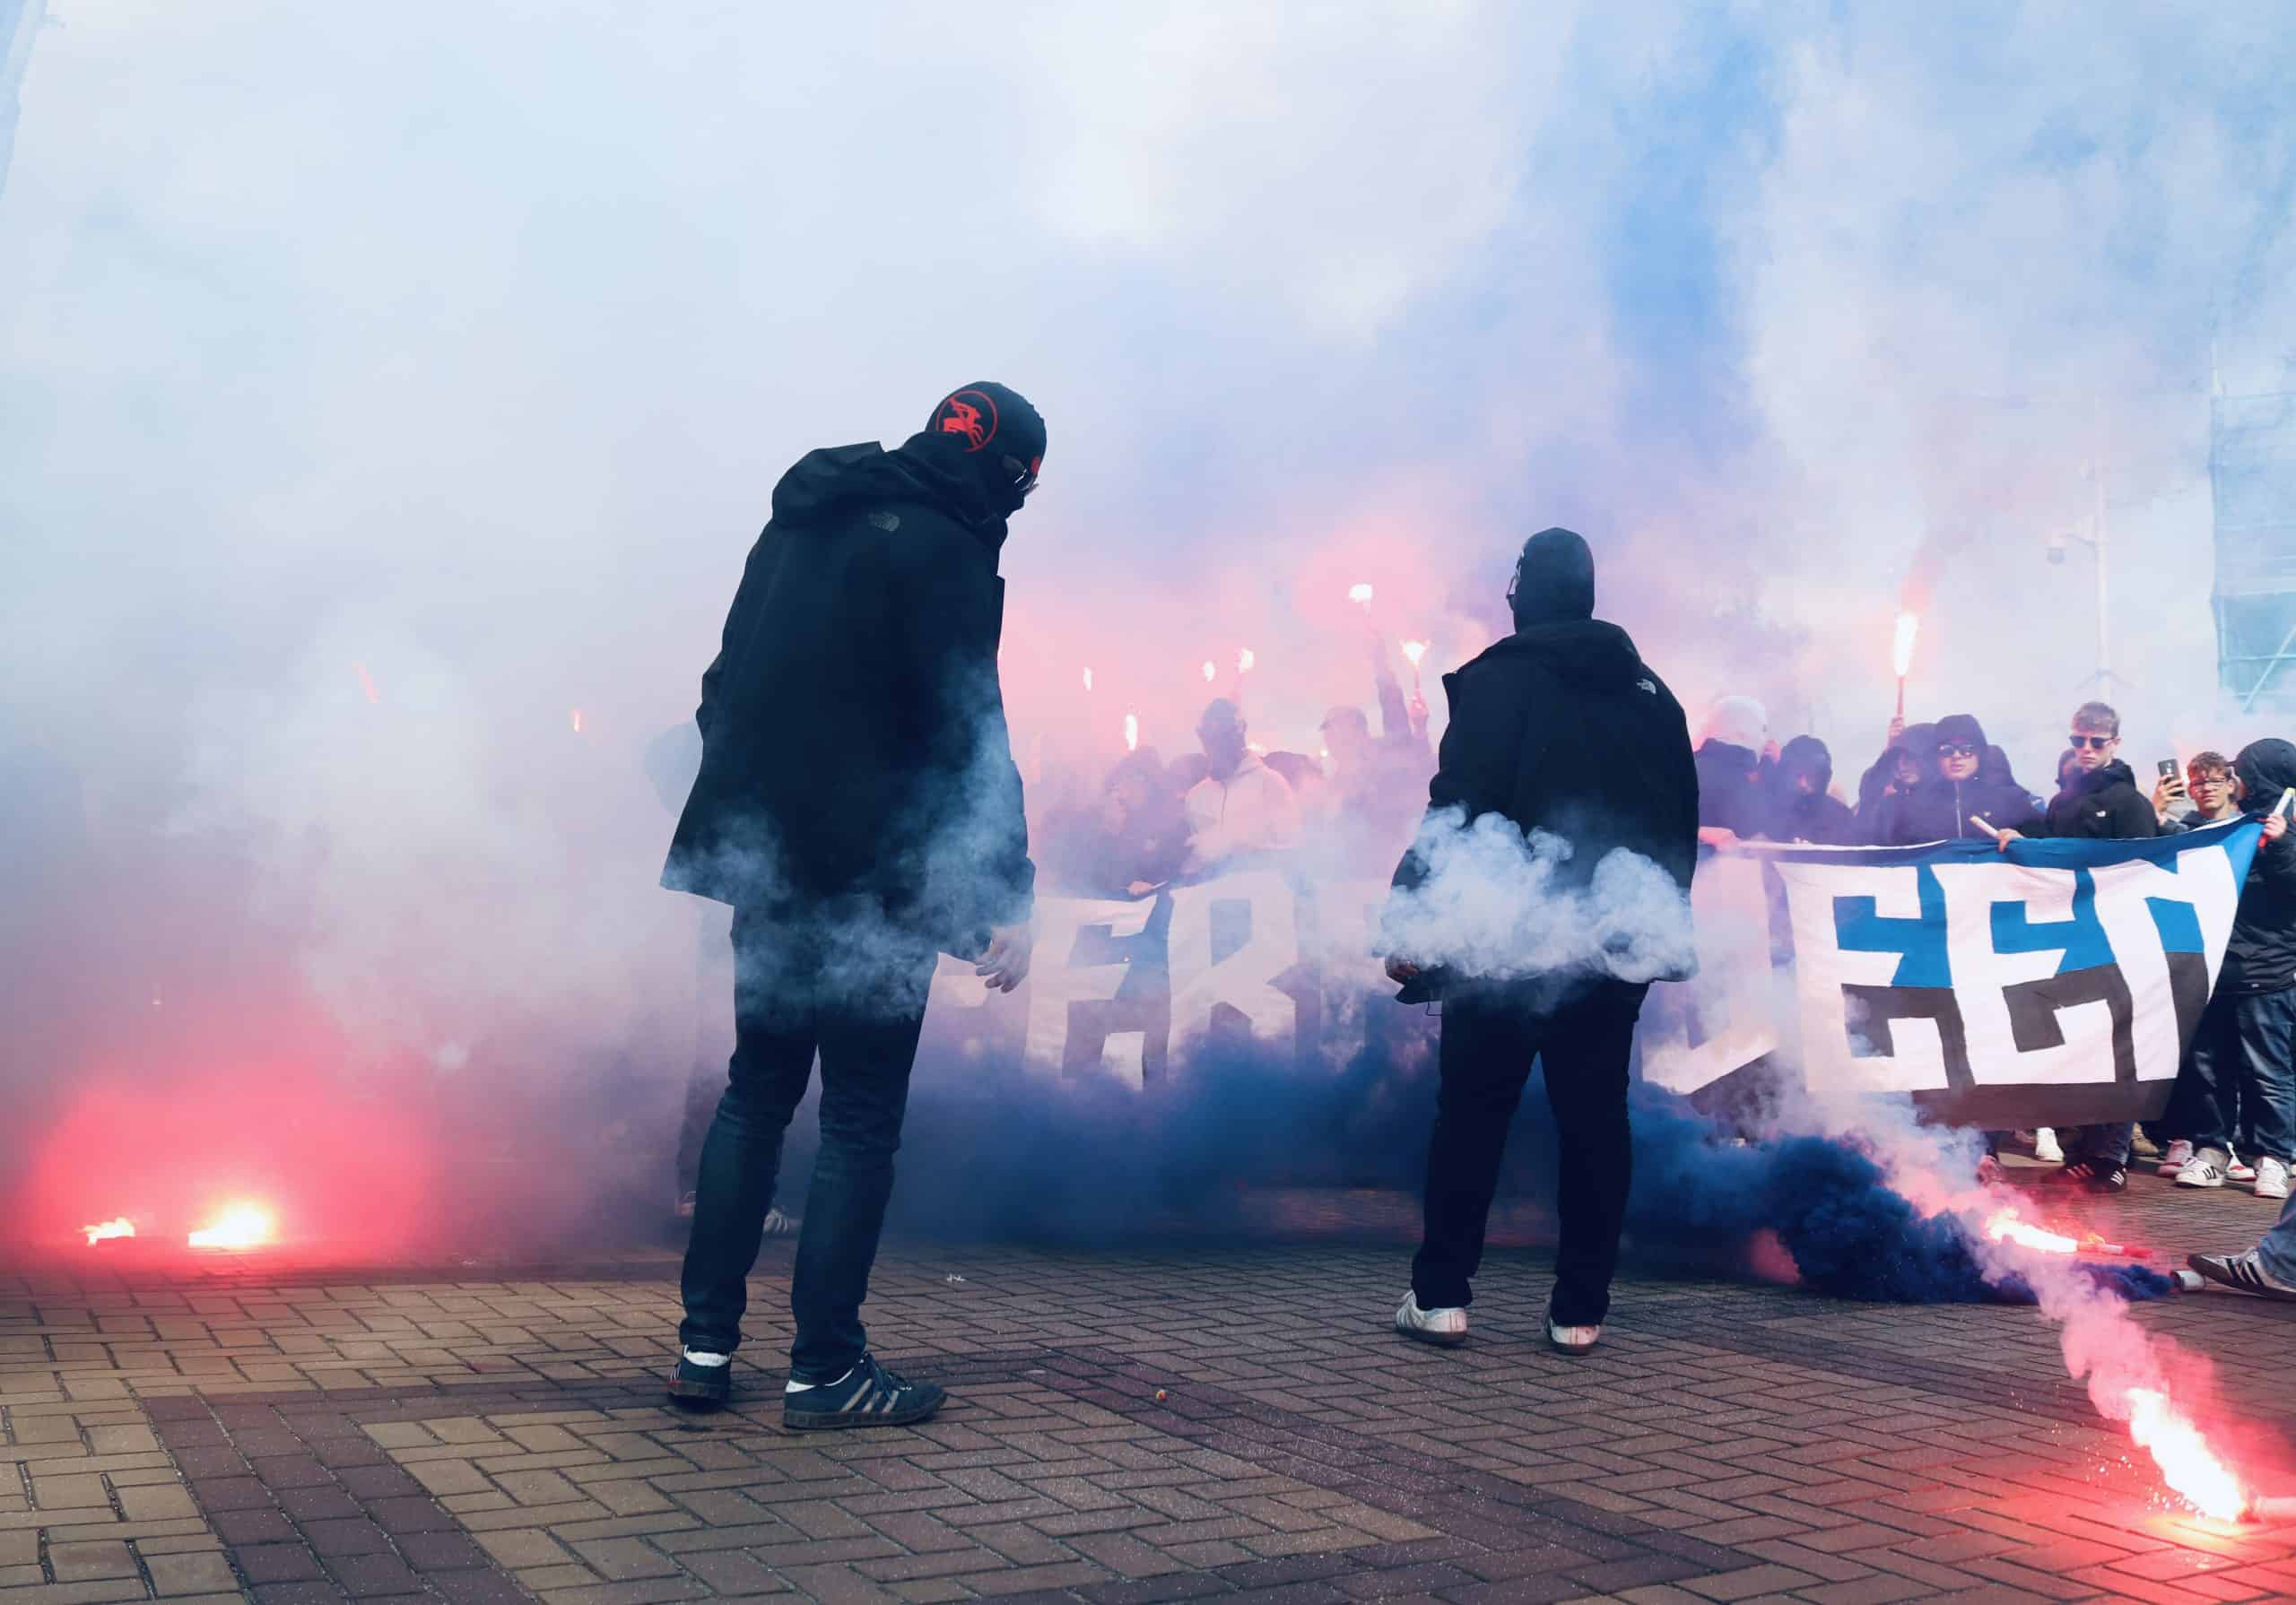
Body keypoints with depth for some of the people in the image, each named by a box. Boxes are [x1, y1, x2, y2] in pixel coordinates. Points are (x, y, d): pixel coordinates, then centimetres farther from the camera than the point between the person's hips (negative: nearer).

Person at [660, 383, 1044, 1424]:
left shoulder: (799, 524, 16)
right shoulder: (943, 549, -10)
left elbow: (727, 690, 20)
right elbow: (970, 738, -16)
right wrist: (1006, 902, -15)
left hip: (765, 860, 8)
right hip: (867, 876, -8)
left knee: (756, 1092, 16)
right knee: (862, 1117, 1)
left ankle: (705, 1345, 18)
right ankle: (825, 1369, 5)